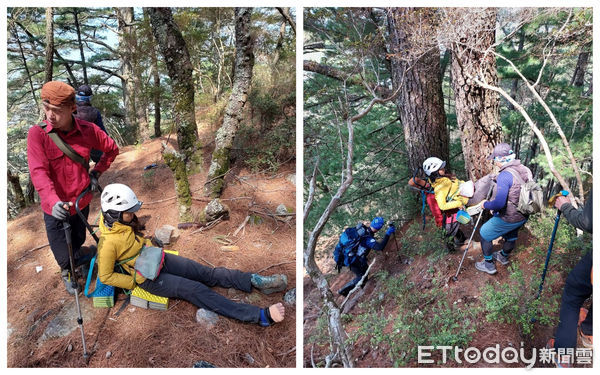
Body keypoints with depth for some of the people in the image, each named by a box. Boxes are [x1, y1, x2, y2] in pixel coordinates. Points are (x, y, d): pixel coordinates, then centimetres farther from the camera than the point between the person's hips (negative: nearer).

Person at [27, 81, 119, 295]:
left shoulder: (88, 130, -10)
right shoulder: (37, 134, -17)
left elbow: (112, 149, 9)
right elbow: (38, 172, -26)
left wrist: (98, 171, 2)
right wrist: (53, 202, -39)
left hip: (82, 202, 3)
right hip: (55, 209, -2)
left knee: (77, 243, 22)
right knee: (64, 257, 5)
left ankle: (69, 273, 56)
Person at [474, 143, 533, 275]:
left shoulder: (505, 175, -29)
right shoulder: (525, 170, -3)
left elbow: (499, 203, -35)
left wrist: (486, 204, -16)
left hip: (508, 218, -8)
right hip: (523, 216, 8)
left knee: (484, 234, 12)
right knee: (511, 235, 30)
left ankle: (489, 265, 24)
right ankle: (503, 257, 56)